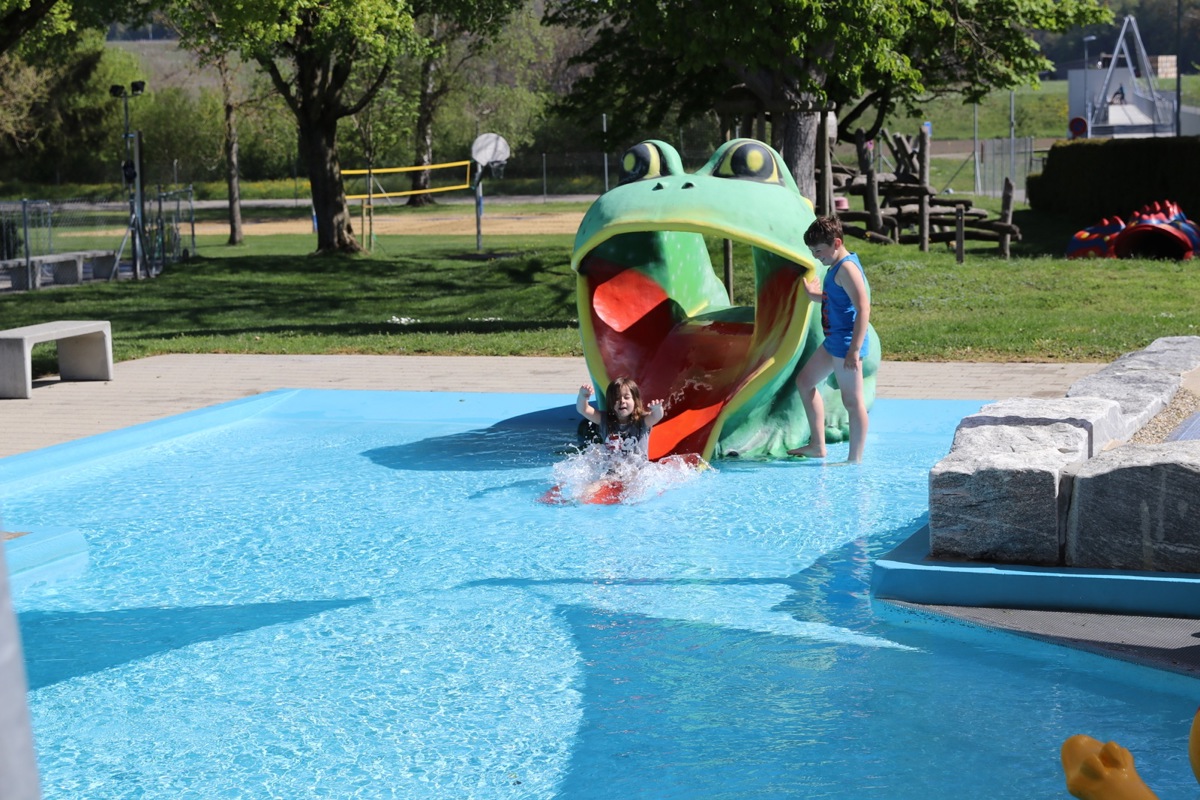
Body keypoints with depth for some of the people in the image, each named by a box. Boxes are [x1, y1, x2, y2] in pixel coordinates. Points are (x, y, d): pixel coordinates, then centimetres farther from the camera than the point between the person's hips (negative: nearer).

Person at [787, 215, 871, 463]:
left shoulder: (847, 268, -17)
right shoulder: (836, 267, 14)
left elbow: (863, 307, -25)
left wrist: (855, 349, -30)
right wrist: (815, 295, 17)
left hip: (846, 342, -12)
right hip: (832, 341, 12)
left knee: (852, 401, -6)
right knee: (805, 381, 20)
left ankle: (855, 460, -1)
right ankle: (817, 446, 25)